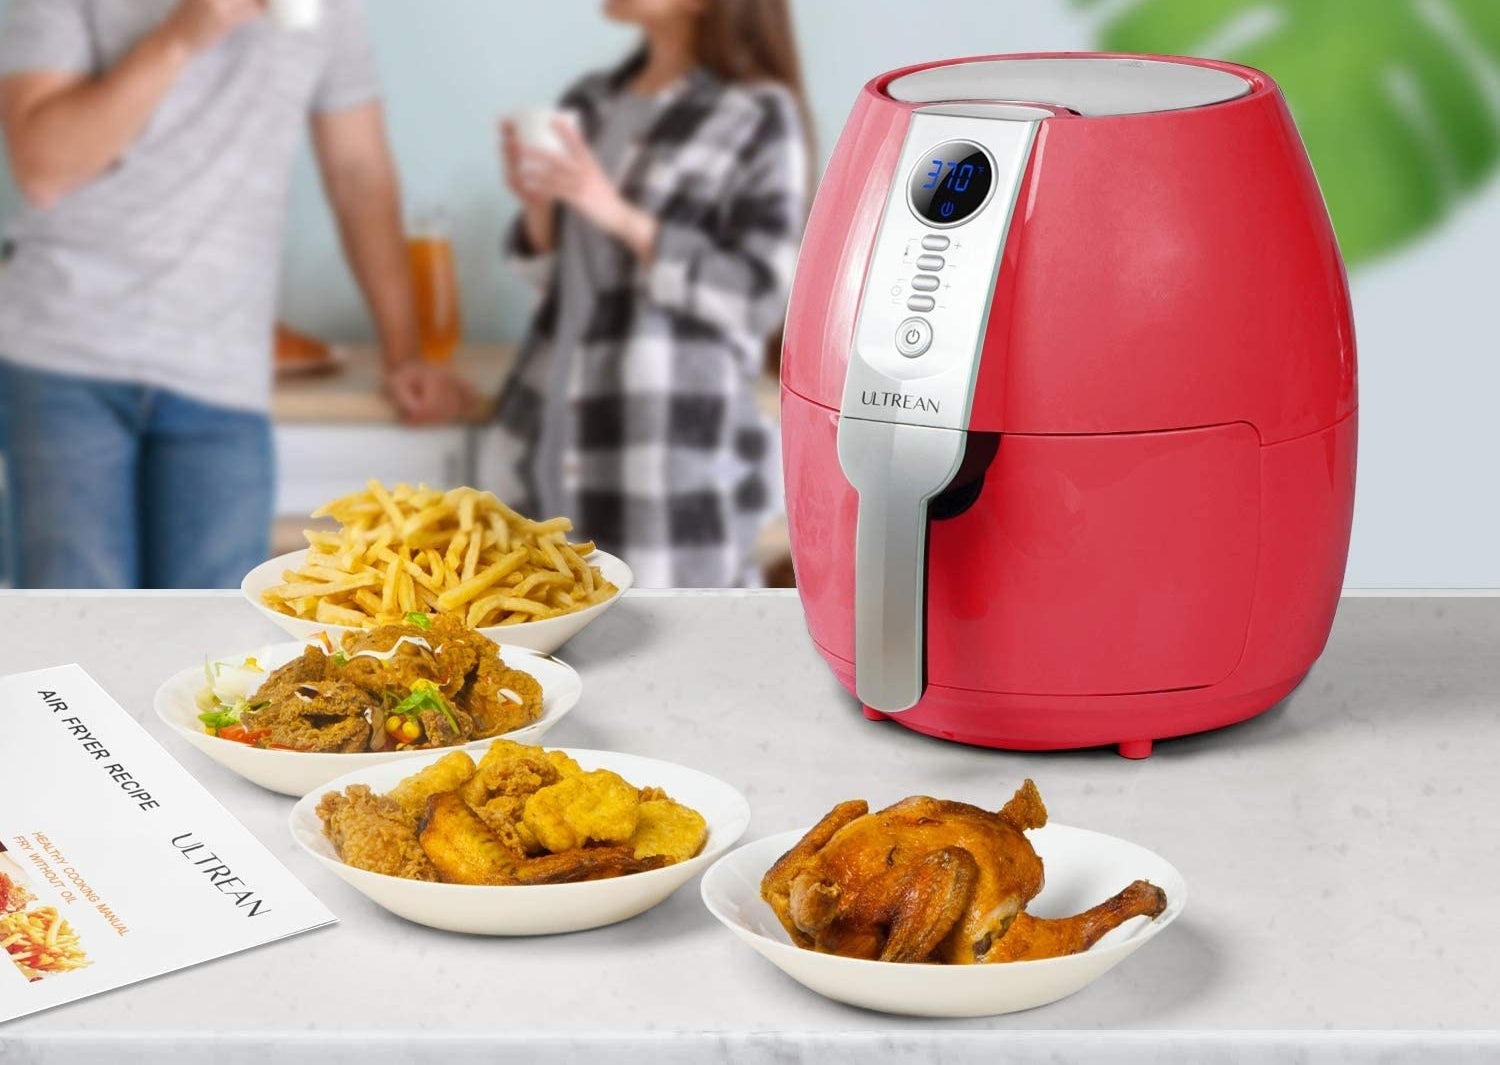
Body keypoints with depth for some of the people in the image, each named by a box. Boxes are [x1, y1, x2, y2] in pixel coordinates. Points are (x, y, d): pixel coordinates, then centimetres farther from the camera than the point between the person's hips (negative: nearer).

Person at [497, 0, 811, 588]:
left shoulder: (759, 116, -6)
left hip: (679, 440, -6)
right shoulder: (591, 103, 13)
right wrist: (538, 205, -3)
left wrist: (622, 217, -18)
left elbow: (760, 293, -12)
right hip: (567, 430, 6)